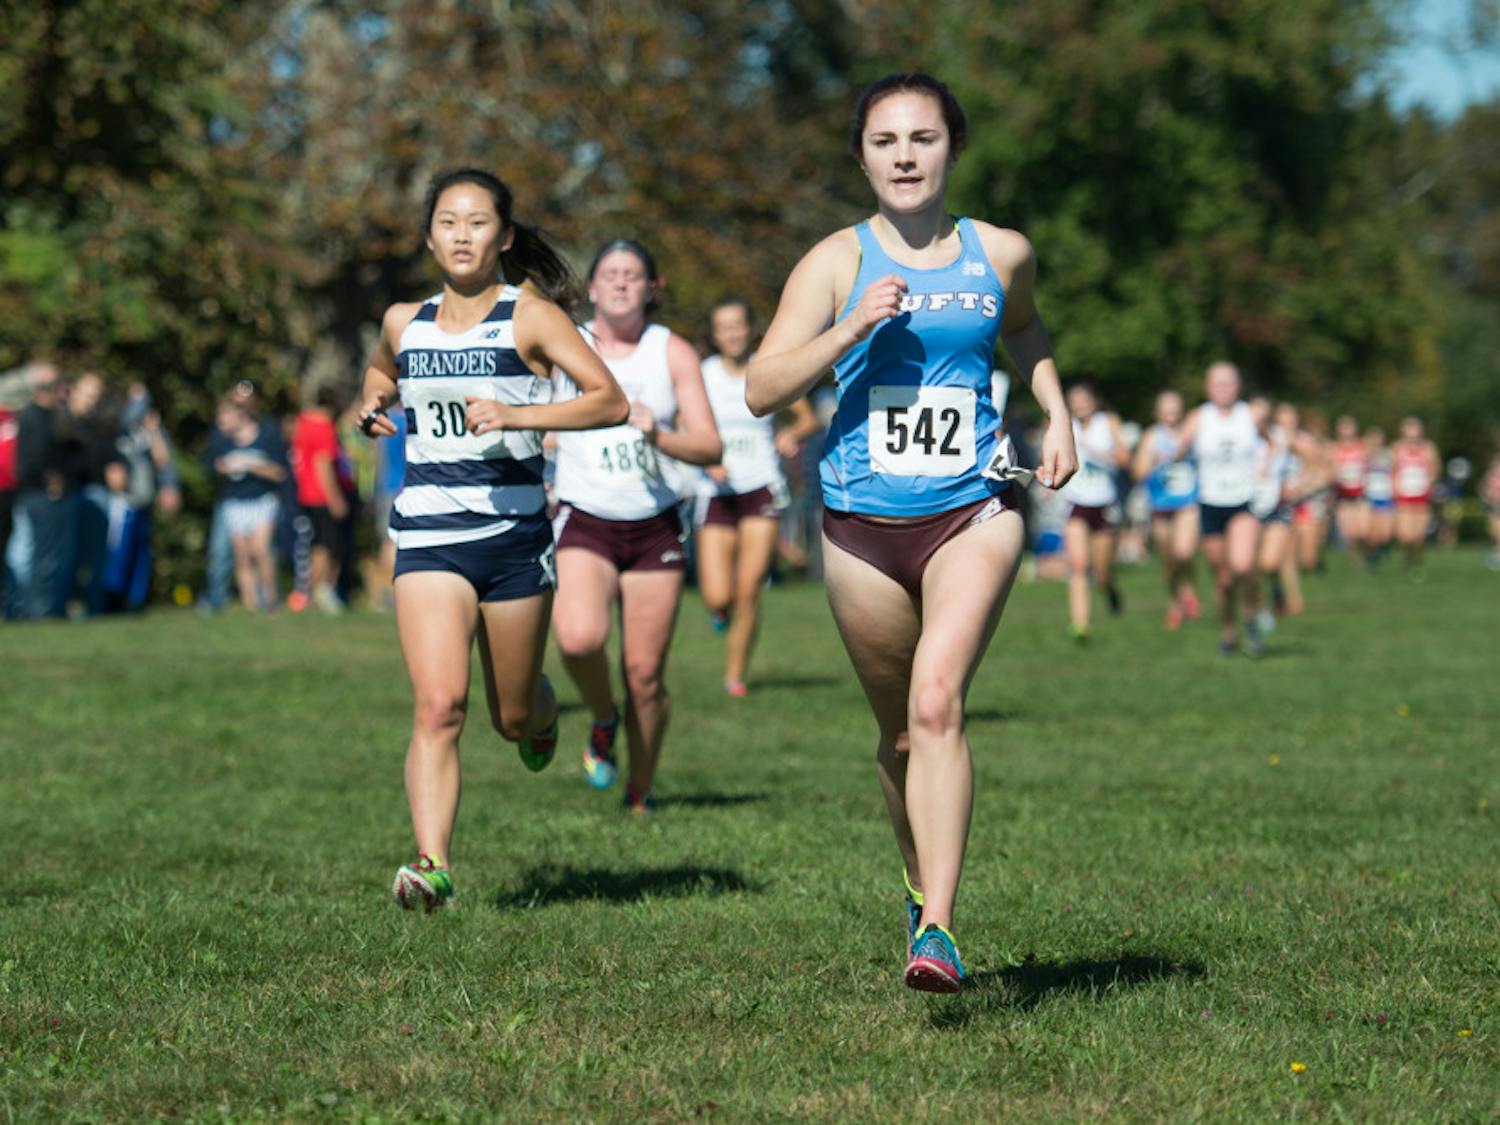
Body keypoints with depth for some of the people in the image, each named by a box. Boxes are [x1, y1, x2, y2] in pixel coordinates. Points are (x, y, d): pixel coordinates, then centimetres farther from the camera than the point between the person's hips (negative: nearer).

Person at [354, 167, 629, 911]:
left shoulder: (530, 318, -2)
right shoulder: (404, 323, 10)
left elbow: (610, 401, -11)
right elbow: (380, 371, 34)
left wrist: (517, 415, -22)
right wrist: (373, 405, 11)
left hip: (513, 532, -1)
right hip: (428, 534, 1)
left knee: (514, 717, 12)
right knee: (437, 706, -17)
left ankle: (541, 714, 50)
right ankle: (432, 866, -24)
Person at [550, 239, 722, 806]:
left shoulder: (673, 353, 4)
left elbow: (709, 446, -2)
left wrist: (657, 434, -20)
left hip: (655, 528, 1)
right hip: (583, 522, -1)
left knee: (645, 674, -1)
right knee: (580, 637, -28)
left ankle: (639, 797, 18)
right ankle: (602, 722, 3)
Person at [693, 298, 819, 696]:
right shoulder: (701, 375, 0)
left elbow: (809, 419, 13)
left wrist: (792, 435, -9)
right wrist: (709, 463, -19)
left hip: (762, 488, 0)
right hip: (718, 492, 0)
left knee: (748, 592, -7)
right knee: (717, 598, -10)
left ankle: (735, 675, 9)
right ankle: (721, 613, 29)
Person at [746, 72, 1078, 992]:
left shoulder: (1002, 254, 5)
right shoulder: (837, 262, 0)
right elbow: (762, 389, -7)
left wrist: (1057, 413, 15)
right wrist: (853, 327, -19)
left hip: (973, 511, -1)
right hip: (863, 523, 1)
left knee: (937, 702, -20)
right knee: (900, 730, 11)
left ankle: (939, 930, -24)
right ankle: (923, 889, 36)